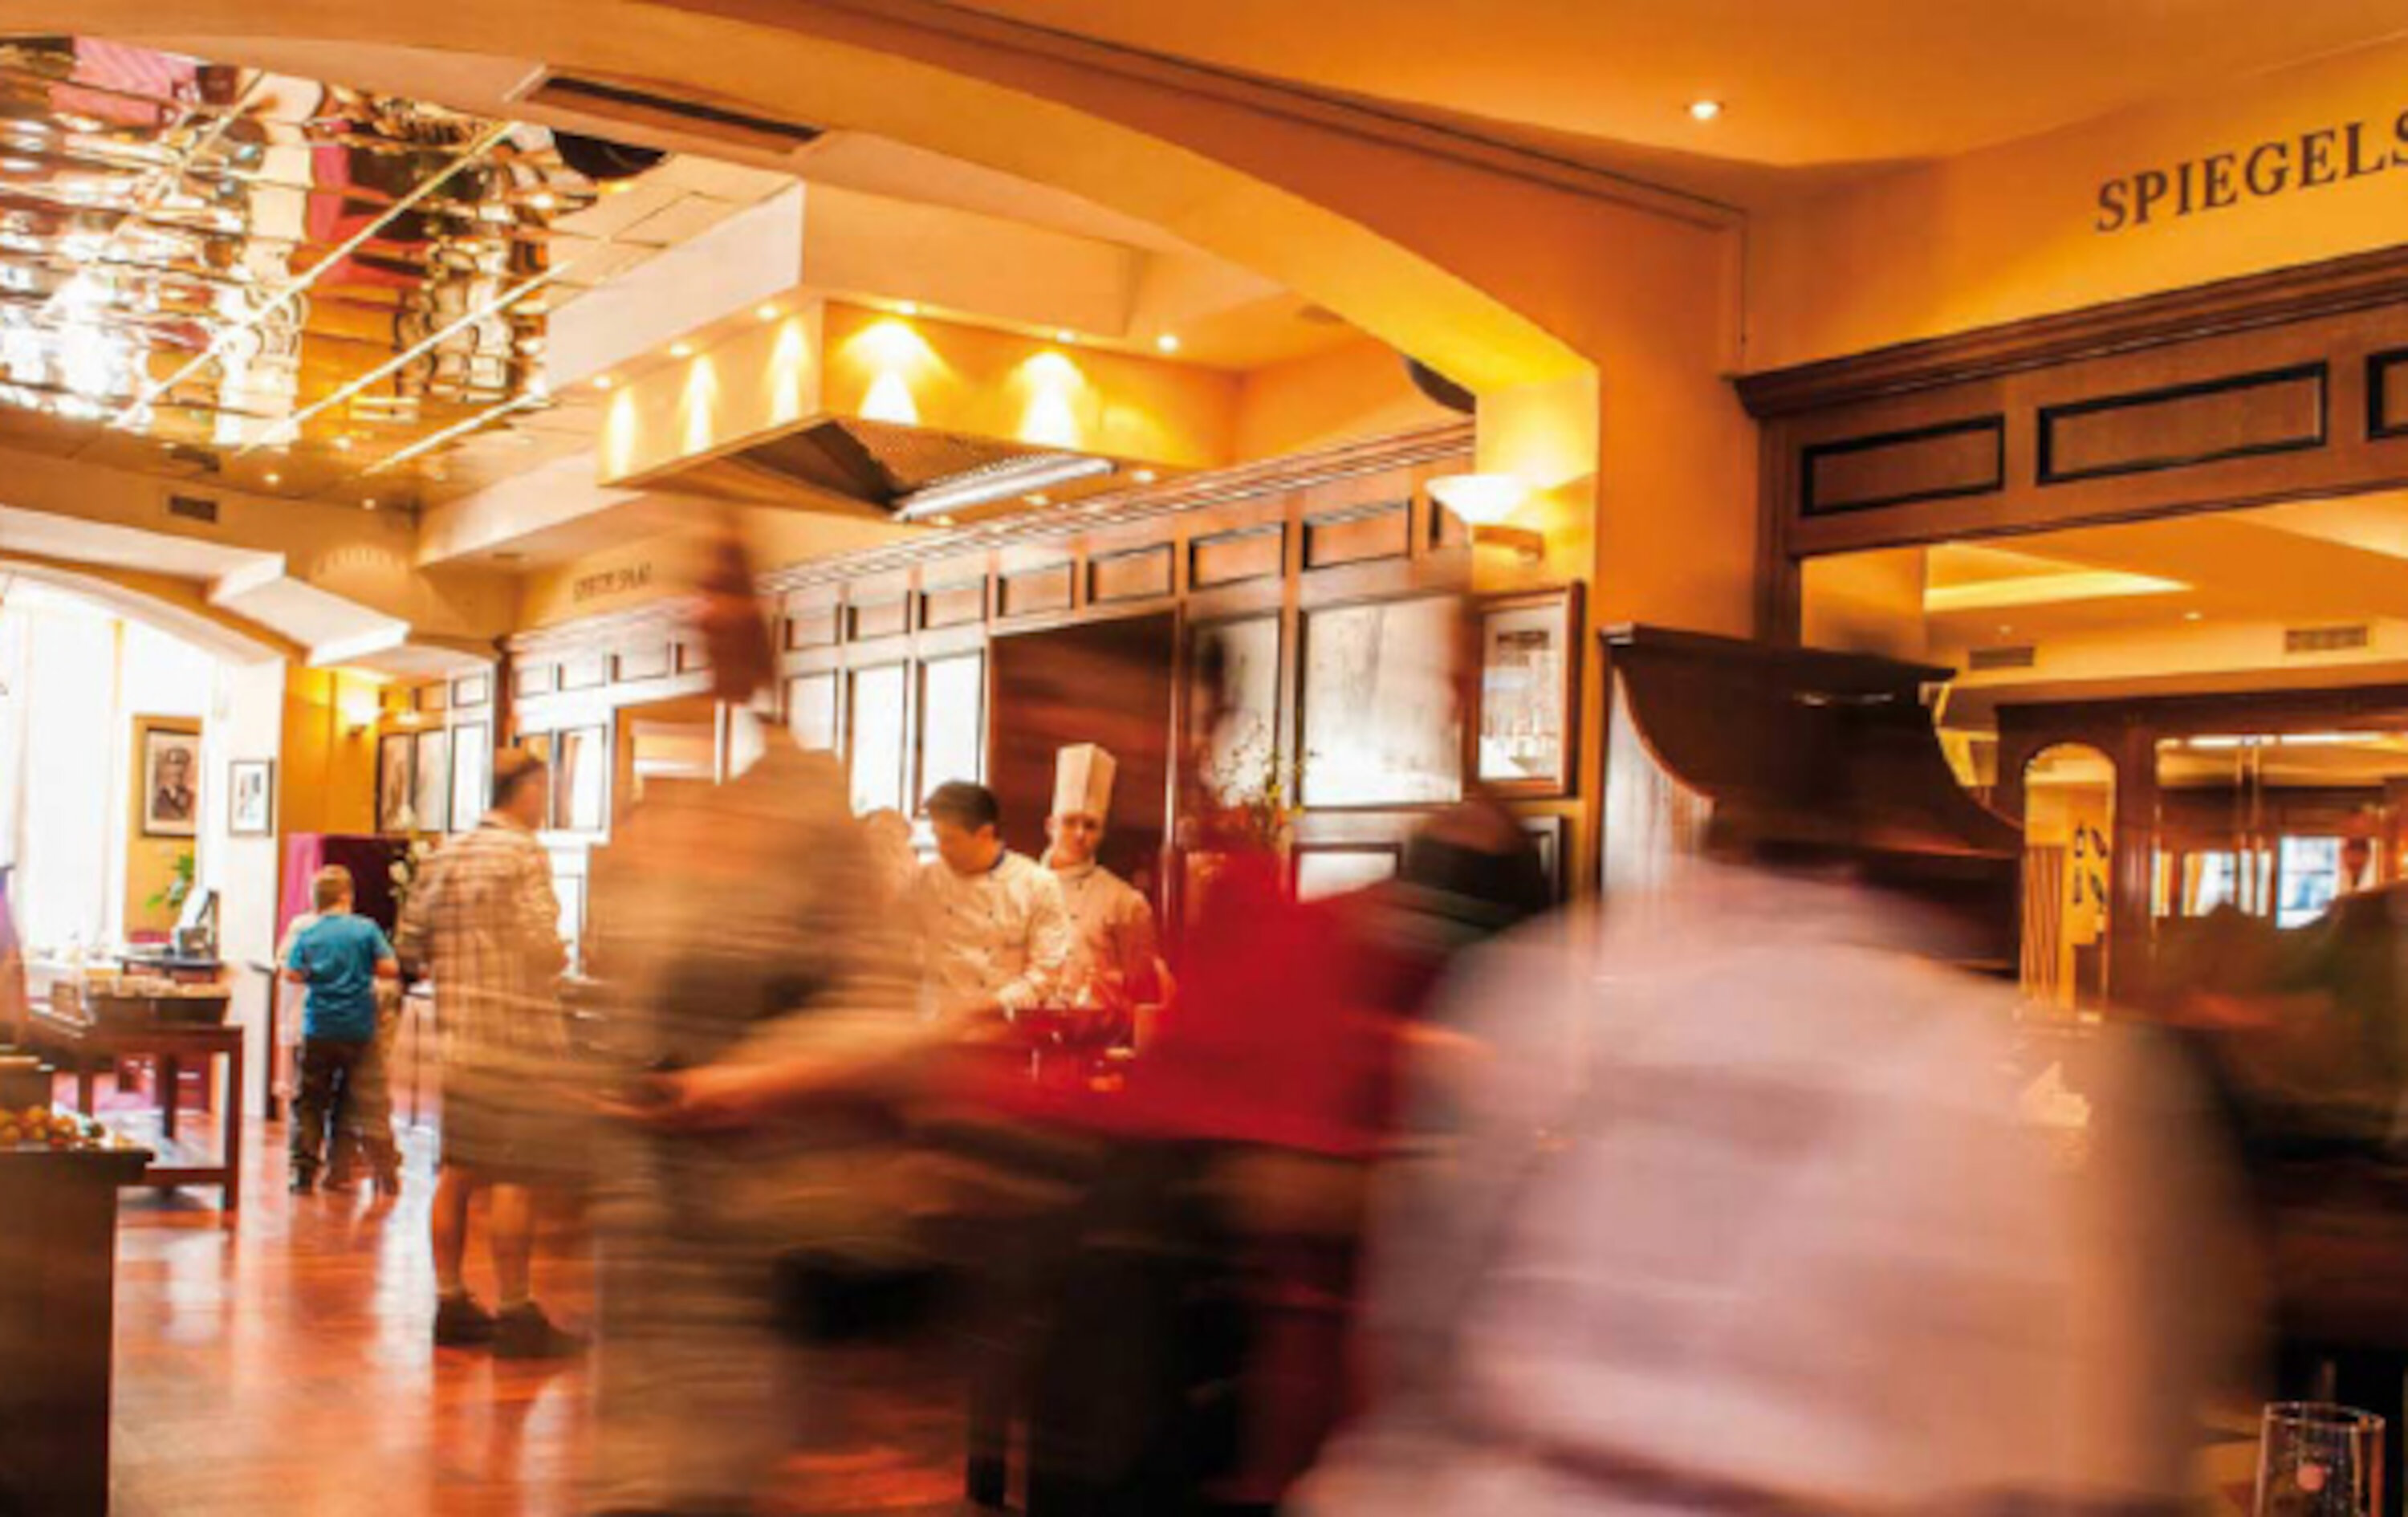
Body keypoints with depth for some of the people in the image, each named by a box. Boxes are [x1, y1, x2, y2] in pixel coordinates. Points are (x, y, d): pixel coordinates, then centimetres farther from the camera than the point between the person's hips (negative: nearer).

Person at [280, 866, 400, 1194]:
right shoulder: (366, 929, -5)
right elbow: (390, 968, -8)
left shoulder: (307, 935, -3)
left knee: (309, 1101, 5)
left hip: (319, 1030, 0)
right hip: (359, 1029, 0)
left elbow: (293, 974, -7)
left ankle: (304, 1170, -2)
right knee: (348, 1101, 11)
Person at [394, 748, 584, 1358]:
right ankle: (516, 1315, -2)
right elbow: (542, 946, -19)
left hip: (457, 1029, 8)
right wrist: (561, 956, 2)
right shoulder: (524, 854, -12)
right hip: (516, 1032, -8)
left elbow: (411, 936, 13)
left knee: (458, 1169, 13)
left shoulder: (448, 854, 12)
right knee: (516, 1176, -5)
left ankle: (451, 1302, 20)